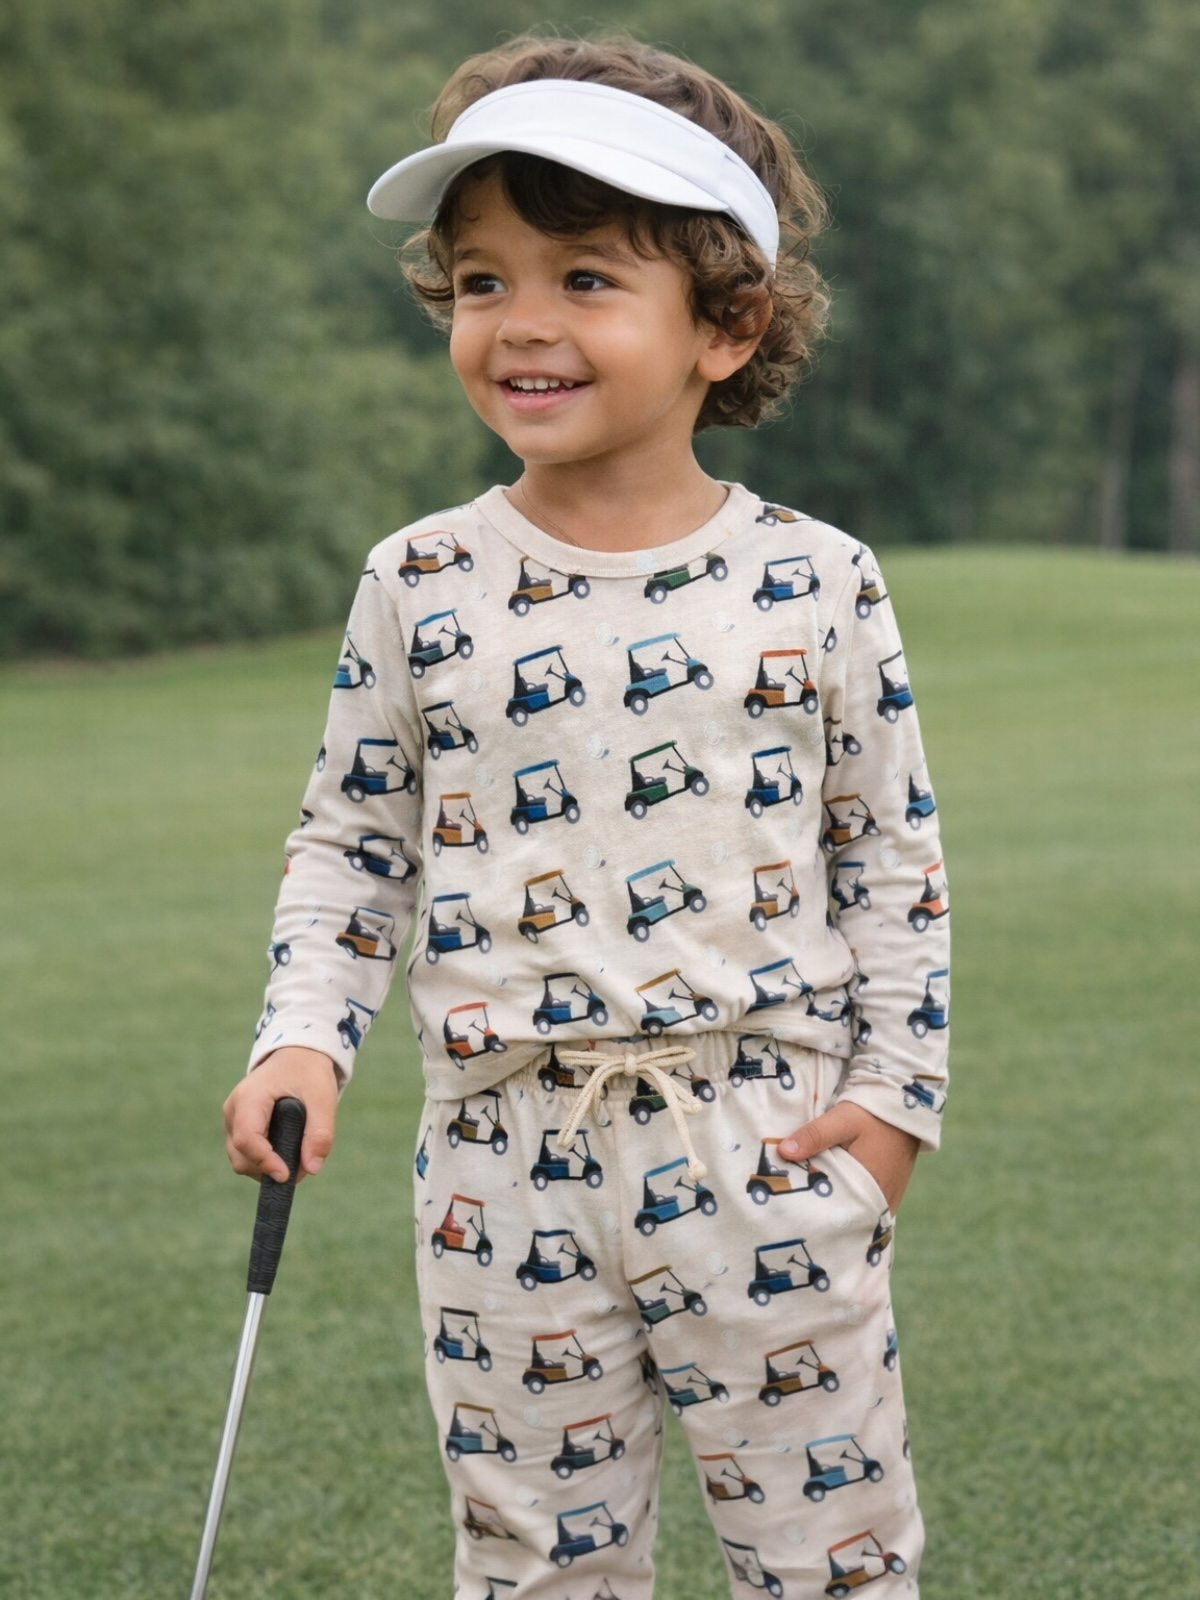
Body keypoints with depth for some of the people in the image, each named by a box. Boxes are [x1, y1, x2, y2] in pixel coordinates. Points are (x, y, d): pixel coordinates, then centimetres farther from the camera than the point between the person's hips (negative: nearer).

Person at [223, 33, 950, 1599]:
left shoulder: (815, 582, -2)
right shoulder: (421, 585, 1)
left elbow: (891, 851, 5)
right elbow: (350, 840, 9)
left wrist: (896, 1089, -1)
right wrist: (302, 1039, -4)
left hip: (768, 1134, -1)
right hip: (509, 1159, 1)